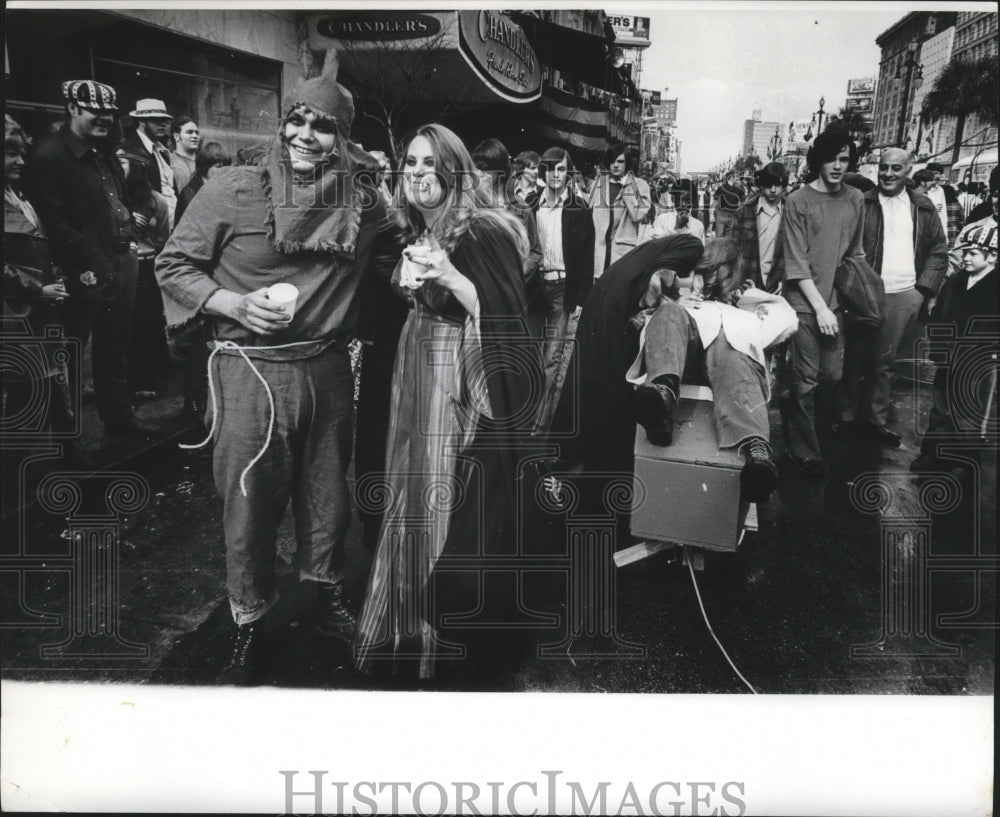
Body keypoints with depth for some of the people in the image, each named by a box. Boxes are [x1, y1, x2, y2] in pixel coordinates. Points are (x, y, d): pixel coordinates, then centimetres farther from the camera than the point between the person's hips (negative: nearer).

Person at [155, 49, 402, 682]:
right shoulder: (232, 190, -6)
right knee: (250, 503, 4)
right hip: (250, 369, -3)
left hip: (328, 368, 3)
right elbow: (173, 265, -1)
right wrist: (238, 304, -15)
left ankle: (327, 592, 40)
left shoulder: (364, 203, 4)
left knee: (328, 493, 16)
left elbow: (387, 259, 24)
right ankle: (251, 623, 25)